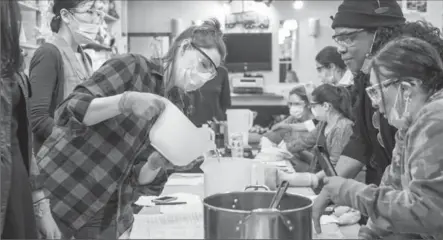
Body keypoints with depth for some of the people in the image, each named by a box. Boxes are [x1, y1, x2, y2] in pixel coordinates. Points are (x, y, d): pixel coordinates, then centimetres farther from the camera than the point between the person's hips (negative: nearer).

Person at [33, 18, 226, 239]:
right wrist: (126, 101, -35)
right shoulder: (132, 67, -12)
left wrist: (155, 164, -23)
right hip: (59, 191, -5)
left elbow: (140, 178, -1)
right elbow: (69, 112, -21)